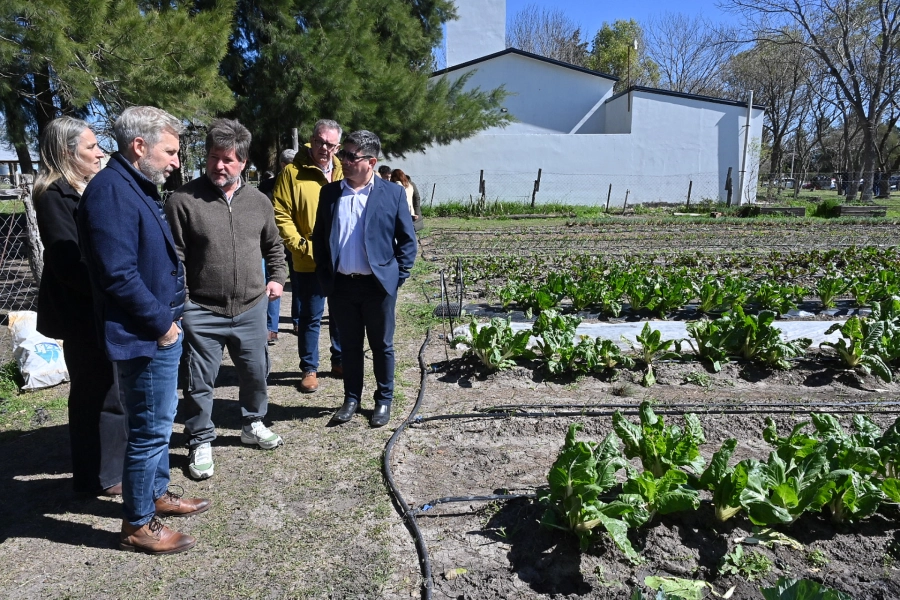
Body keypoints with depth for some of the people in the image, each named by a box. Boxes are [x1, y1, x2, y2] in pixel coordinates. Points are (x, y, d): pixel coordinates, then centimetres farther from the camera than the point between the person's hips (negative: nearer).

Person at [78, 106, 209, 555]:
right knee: (149, 430, 2)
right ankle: (138, 526, 18)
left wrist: (169, 318, 11)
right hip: (145, 336, -10)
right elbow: (118, 274, -26)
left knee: (159, 422, 22)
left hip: (160, 331, 10)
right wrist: (161, 323, -17)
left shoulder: (138, 187, 12)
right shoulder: (111, 190, -20)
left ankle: (157, 494, 39)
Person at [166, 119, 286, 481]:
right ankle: (201, 443, 26)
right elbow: (173, 258, -9)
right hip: (201, 313, -4)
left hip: (252, 309, 4)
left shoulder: (259, 202, 5)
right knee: (199, 382, 7)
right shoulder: (184, 200, -9)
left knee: (256, 373, 18)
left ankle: (253, 424, 41)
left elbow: (273, 246, 20)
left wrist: (276, 278, 10)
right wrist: (179, 303, -12)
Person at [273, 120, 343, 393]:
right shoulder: (293, 172, -4)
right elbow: (281, 215, -8)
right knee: (310, 317, 6)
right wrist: (301, 246, -14)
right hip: (308, 262, -3)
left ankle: (340, 361, 30)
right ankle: (309, 369, 20)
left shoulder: (343, 172, 7)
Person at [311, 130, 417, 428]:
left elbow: (407, 239, 1)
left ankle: (384, 400, 26)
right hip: (341, 284, 3)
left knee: (382, 346, 10)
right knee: (349, 345, 14)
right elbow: (319, 236, 11)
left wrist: (398, 276, -4)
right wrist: (324, 275, 5)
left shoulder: (392, 193, -4)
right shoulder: (329, 192, 5)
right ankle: (351, 398, 29)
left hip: (378, 284, -2)